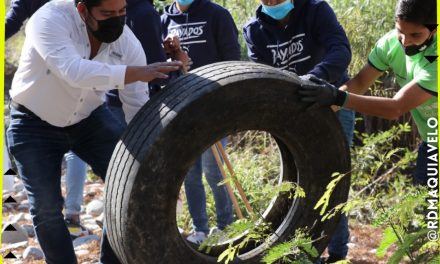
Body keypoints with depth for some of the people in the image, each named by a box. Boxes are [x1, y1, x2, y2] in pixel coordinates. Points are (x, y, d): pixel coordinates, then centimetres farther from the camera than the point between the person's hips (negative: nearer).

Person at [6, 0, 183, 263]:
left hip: (89, 117, 3)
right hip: (35, 122, -3)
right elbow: (73, 71, -46)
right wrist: (138, 73, -52)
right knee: (47, 207, -10)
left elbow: (138, 107, -13)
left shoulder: (128, 43, -18)